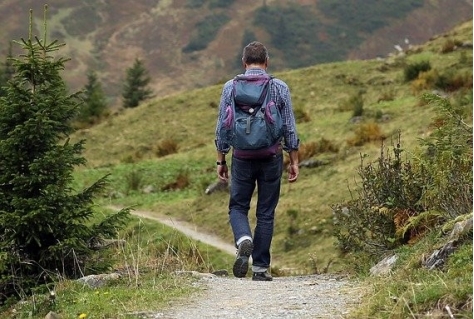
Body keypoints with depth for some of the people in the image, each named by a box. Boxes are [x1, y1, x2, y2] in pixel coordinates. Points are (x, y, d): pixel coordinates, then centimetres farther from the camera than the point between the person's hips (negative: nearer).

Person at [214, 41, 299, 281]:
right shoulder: (280, 88, -1)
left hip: (242, 157, 0)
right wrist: (294, 161, 8)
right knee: (266, 213, 9)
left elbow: (222, 127, 2)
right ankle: (260, 268, 9)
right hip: (272, 156, 0)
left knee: (238, 207, 14)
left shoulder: (230, 87, 0)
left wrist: (221, 160, 10)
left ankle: (244, 240, -17)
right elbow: (289, 128, 0)